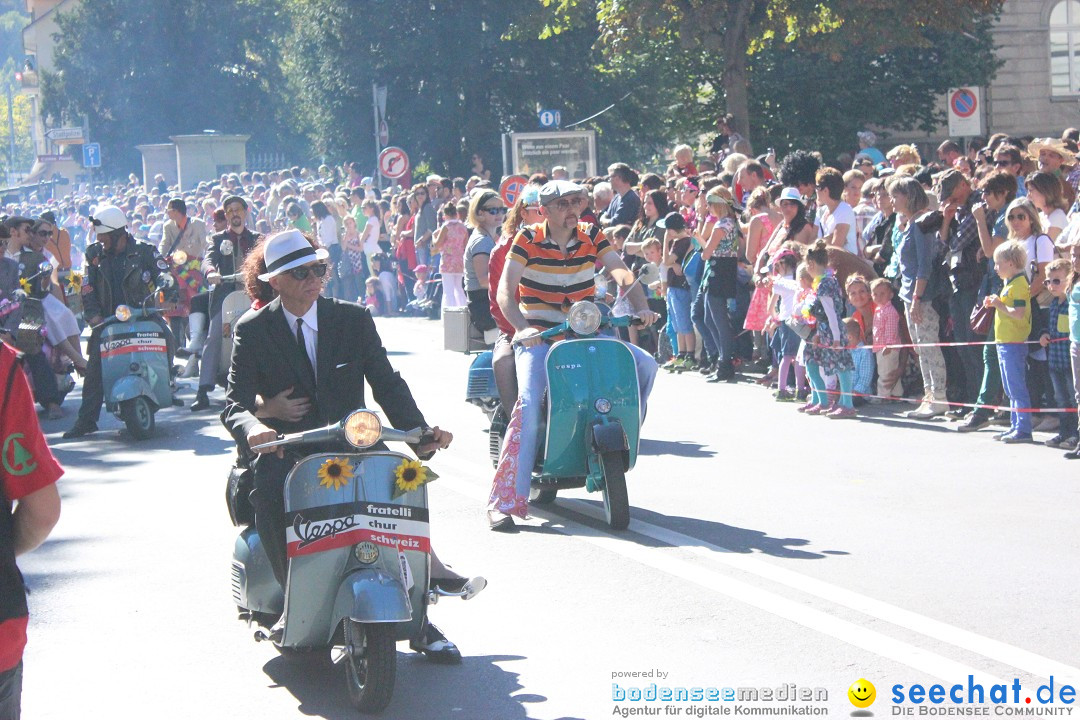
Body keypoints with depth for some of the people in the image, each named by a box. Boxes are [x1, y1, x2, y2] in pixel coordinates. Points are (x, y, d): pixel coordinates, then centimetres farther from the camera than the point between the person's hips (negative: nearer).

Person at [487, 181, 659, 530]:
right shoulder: (527, 240, -5)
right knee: (529, 404, -25)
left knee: (645, 364, -13)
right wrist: (523, 328, -28)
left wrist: (641, 307, -23)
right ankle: (504, 500, -26)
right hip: (538, 337, -4)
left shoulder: (592, 237, 5)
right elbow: (505, 292, -12)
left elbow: (623, 274, -5)